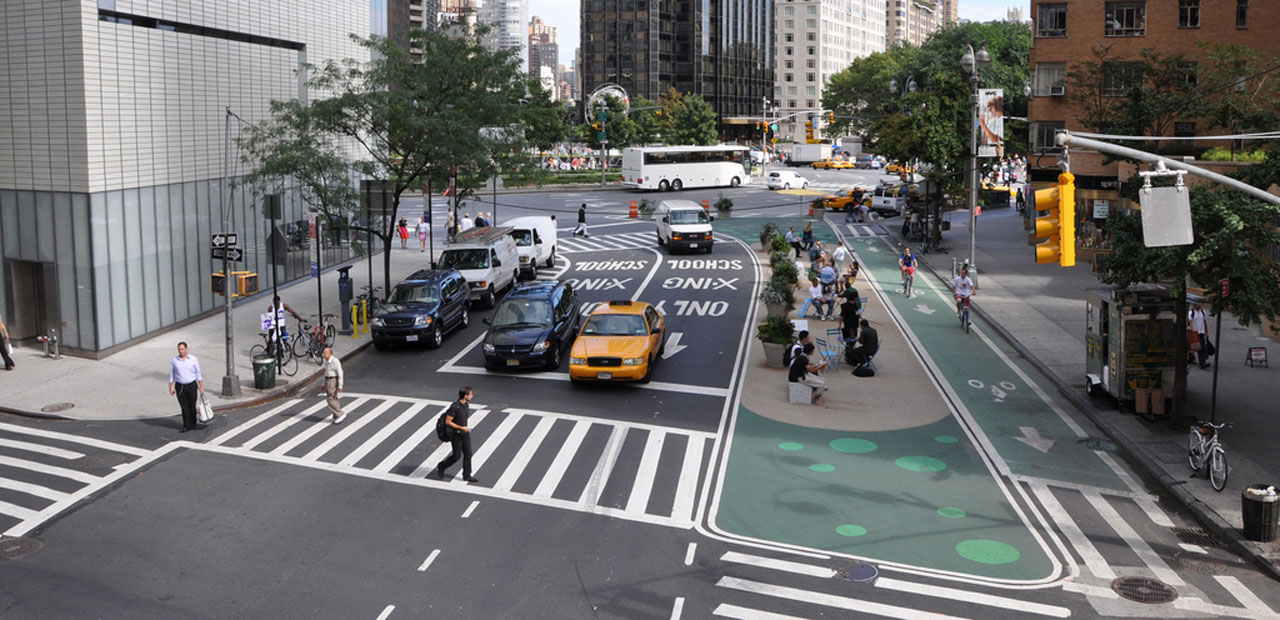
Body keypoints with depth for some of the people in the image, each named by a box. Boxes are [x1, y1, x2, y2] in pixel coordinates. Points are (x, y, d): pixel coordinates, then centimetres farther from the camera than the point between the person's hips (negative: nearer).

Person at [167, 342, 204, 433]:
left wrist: (201, 387, -2)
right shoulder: (174, 360, 1)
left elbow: (198, 374, 0)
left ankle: (193, 425, 19)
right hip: (180, 387, 1)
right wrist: (171, 388, 1)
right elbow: (171, 375, 7)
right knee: (184, 407, -3)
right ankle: (187, 426, 1)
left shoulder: (193, 359, -2)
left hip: (192, 386, -1)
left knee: (192, 407, 6)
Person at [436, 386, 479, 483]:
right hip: (456, 434, -7)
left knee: (468, 454, 5)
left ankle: (467, 476, 14)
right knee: (457, 456, 2)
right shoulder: (454, 407, -24)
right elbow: (447, 422, -23)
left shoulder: (466, 405, 1)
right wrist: (461, 428, -24)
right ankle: (441, 468, 24)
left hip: (465, 433, 7)